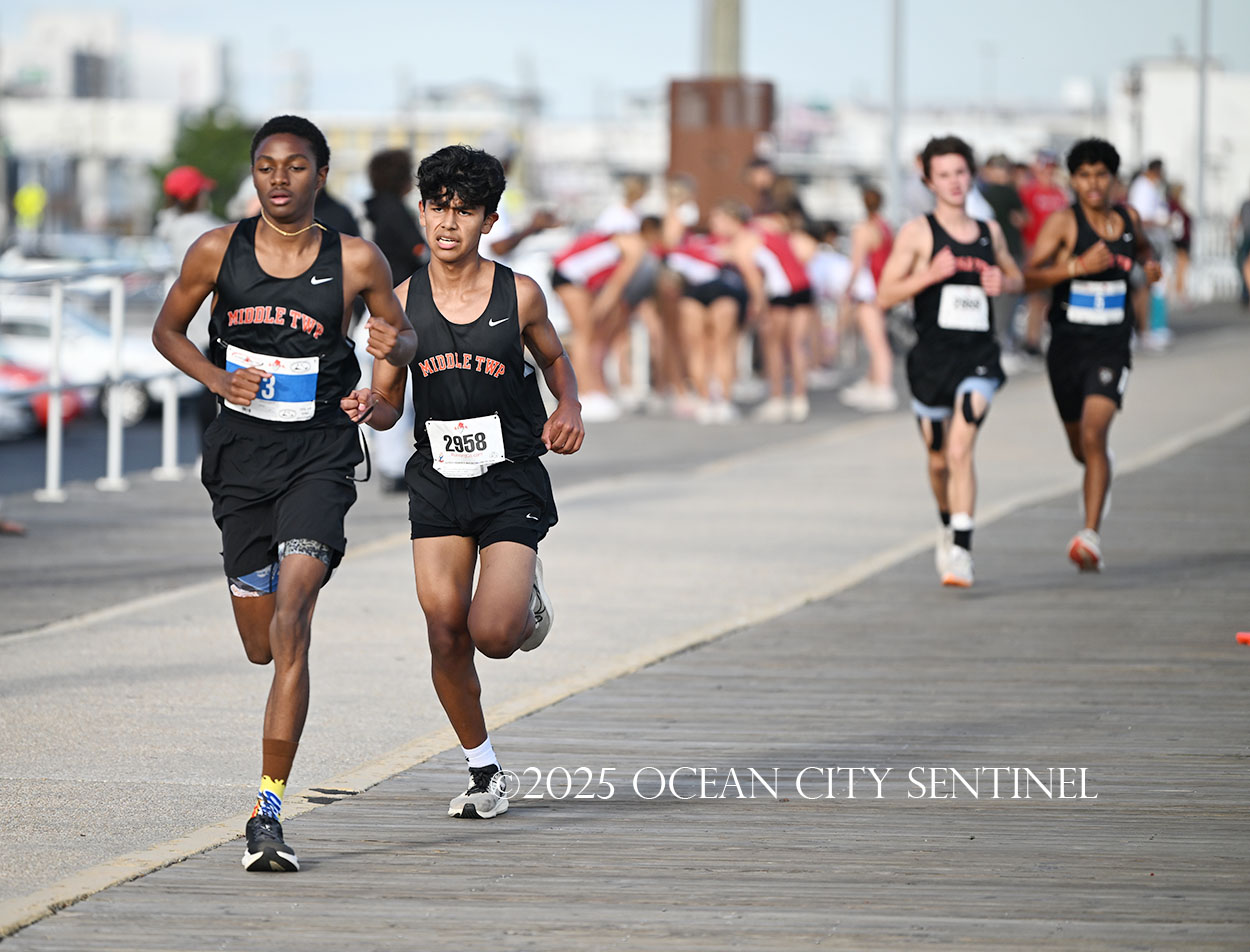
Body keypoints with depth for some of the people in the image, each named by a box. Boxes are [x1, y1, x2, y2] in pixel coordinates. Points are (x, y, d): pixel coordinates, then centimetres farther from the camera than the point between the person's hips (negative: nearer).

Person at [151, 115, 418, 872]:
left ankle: (269, 812, -20)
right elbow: (167, 331, 12)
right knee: (263, 646, 11)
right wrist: (218, 378, -7)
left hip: (319, 453, -3)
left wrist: (394, 346, -14)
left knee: (292, 621, -20)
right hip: (241, 452, 3)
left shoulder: (356, 261, -4)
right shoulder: (218, 252, -1)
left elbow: (404, 335, 10)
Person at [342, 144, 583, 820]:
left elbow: (554, 357, 14)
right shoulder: (401, 302, -3)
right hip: (437, 483, 2)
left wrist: (569, 409, -5)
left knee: (493, 634, -17)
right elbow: (389, 405, 4)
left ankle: (529, 599, 21)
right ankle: (484, 771, 18)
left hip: (512, 484, -2)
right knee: (446, 638, -1)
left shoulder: (518, 295, -6)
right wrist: (368, 408, -19)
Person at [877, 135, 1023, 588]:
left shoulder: (989, 231, 9)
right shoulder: (918, 232, -1)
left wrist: (1002, 282, 3)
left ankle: (961, 550, -20)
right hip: (932, 357, 0)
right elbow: (885, 295, -6)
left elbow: (1016, 276, 27)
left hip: (978, 356, 0)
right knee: (939, 459, 13)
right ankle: (949, 526, 42)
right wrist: (931, 274, -19)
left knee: (960, 450, -19)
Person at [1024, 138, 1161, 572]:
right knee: (1080, 447, 15)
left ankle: (1091, 536, -24)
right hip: (1067, 347, 0)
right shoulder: (1063, 222, -8)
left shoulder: (1127, 218, 4)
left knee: (1093, 434, -20)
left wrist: (1150, 262, 7)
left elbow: (1141, 245, 29)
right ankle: (1102, 479, 52)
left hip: (1111, 348, 0)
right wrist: (1078, 265, -28)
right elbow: (1029, 277, -17)